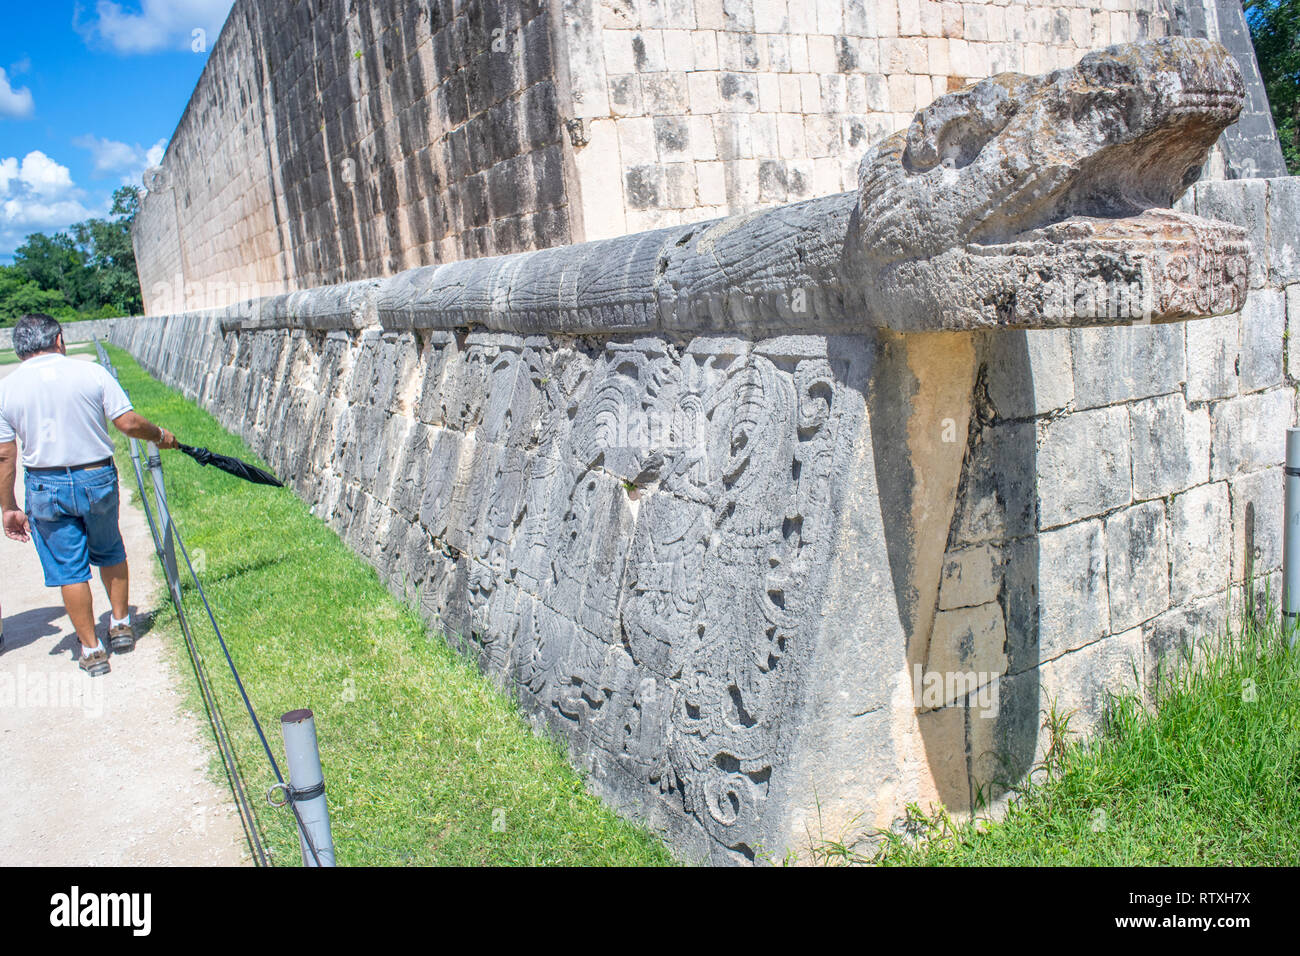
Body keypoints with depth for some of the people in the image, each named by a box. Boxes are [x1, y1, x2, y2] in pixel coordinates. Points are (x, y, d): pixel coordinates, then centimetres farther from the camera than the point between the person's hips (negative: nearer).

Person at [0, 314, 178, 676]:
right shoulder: (92, 372, -6)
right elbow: (129, 423, -10)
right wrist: (161, 436, 9)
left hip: (45, 487, 0)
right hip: (97, 479, 0)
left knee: (69, 569, 9)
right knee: (110, 552, 22)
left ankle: (91, 649, 16)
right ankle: (121, 624, 33)